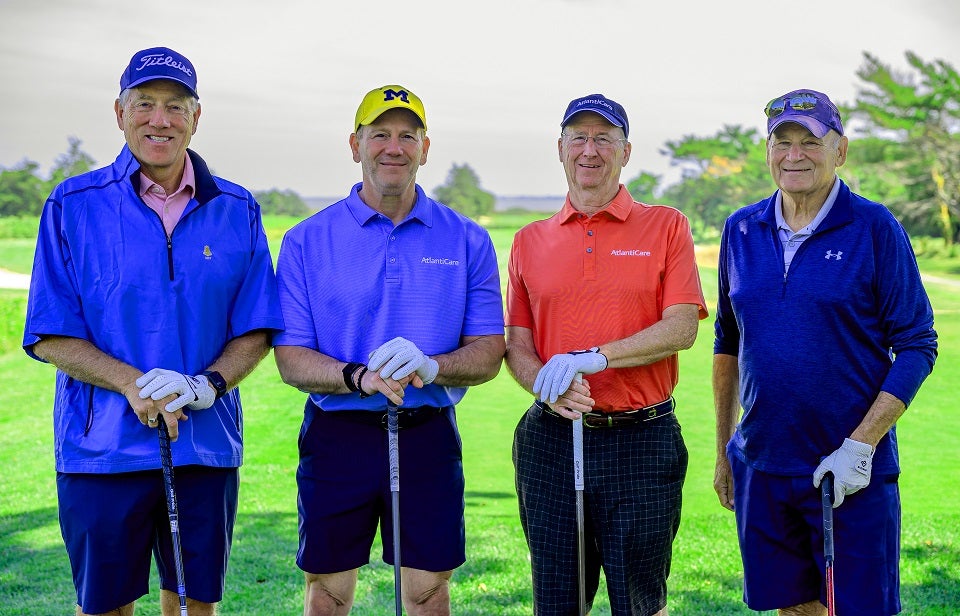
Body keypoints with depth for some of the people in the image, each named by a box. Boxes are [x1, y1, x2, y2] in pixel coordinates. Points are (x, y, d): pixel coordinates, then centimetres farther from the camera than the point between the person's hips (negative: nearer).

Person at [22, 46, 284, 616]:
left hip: (207, 446, 2)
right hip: (102, 447, -1)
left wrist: (207, 386, -14)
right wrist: (133, 384, -18)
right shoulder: (74, 206, -1)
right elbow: (50, 338, -3)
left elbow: (256, 330, 6)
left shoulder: (237, 211, 5)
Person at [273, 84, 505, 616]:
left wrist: (429, 366, -20)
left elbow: (488, 352, 0)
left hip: (428, 437, 1)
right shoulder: (307, 241, 0)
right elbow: (290, 359, -4)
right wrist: (358, 377, -23)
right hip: (337, 436, 0)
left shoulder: (467, 241, 3)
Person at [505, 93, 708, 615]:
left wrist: (593, 357, -19)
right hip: (550, 439, 3)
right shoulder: (530, 241, 11)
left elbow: (681, 328, -8)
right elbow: (516, 344, 9)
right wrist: (549, 386, -13)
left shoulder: (665, 227, 2)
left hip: (642, 440, -3)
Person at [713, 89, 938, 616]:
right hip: (760, 468, 4)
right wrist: (724, 450, 13)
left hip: (854, 470, -3)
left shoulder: (874, 228, -7)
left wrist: (860, 445, -15)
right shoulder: (741, 230, 5)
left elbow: (917, 346, -7)